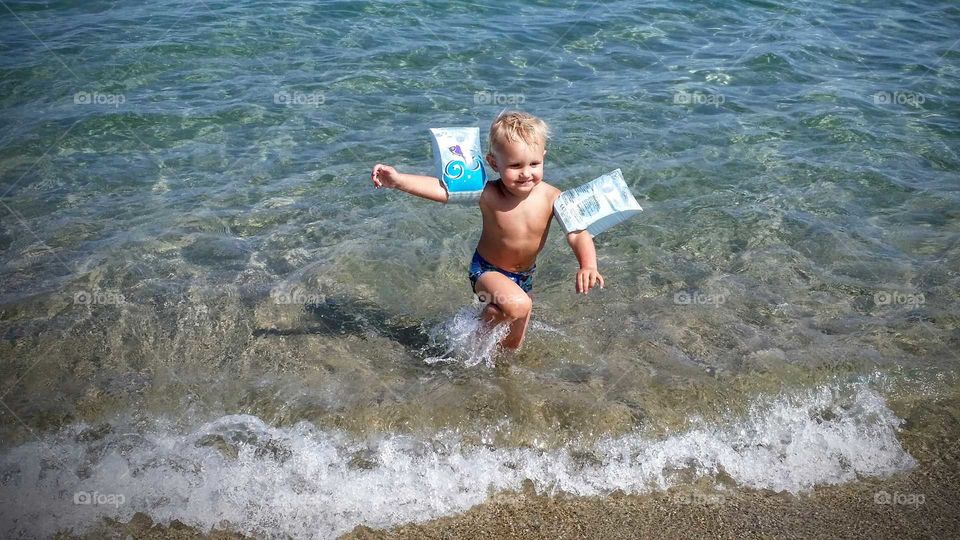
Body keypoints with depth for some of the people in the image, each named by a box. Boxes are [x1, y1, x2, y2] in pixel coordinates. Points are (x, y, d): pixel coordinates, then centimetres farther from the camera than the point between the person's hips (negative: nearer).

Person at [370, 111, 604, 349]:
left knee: (513, 344, 17)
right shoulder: (488, 194, -27)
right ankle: (481, 326, -4)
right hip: (488, 270, -4)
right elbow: (443, 188, -33)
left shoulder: (551, 197, -21)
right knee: (517, 305, -36)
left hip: (525, 276, 4)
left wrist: (588, 265, -44)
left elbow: (578, 233, -25)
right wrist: (399, 179, -45)